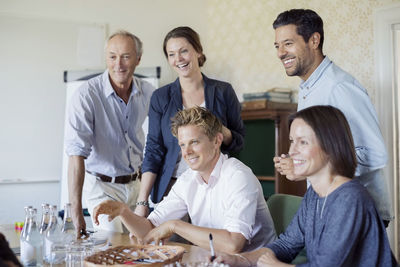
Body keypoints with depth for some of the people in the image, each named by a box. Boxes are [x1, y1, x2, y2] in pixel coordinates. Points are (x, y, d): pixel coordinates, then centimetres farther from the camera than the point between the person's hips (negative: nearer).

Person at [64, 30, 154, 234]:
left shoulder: (148, 92, -3)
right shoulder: (87, 95, -20)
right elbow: (76, 154, -26)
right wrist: (76, 212, -31)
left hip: (136, 185, 4)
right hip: (102, 187, -4)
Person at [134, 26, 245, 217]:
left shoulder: (223, 91, 2)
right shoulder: (161, 97, 3)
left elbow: (239, 142, 7)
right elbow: (153, 151, 1)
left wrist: (221, 131, -16)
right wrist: (142, 202, -7)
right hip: (172, 185, 0)